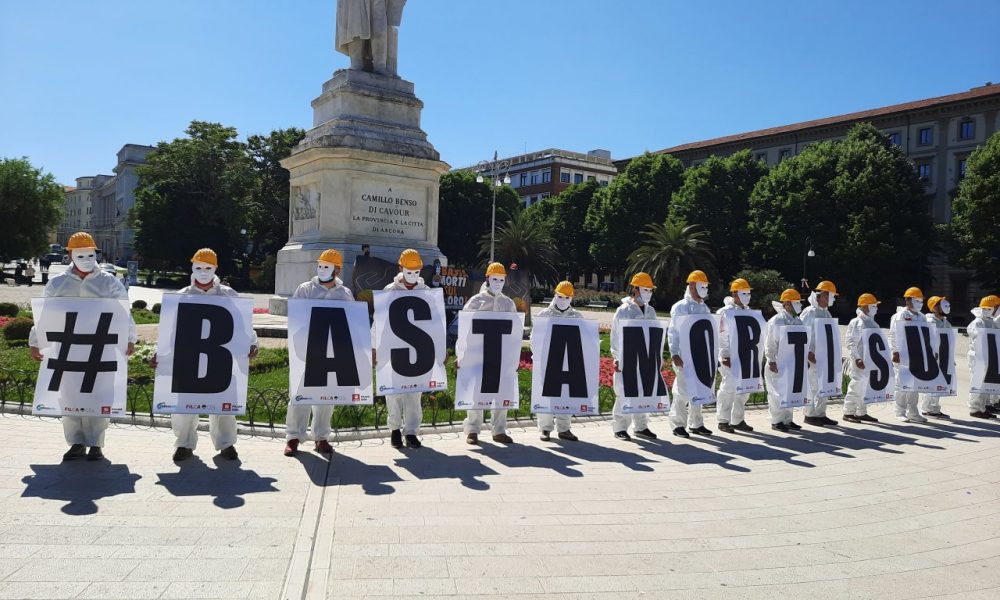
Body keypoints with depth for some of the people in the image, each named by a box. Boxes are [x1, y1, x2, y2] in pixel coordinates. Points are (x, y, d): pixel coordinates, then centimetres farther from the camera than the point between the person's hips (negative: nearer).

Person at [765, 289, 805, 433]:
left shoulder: (797, 321, 10)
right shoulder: (776, 321, -11)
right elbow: (770, 343, -13)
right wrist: (771, 360, -16)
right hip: (778, 364, -7)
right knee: (778, 392, -2)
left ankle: (787, 420, 21)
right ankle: (776, 421, 7)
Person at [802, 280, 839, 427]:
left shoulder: (826, 313, 17)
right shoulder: (810, 312, -9)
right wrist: (808, 353, -19)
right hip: (813, 356, -8)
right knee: (813, 385, -5)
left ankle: (821, 414, 18)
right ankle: (810, 415, 3)